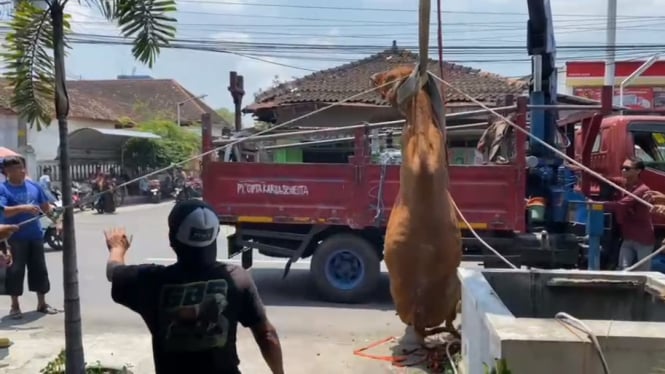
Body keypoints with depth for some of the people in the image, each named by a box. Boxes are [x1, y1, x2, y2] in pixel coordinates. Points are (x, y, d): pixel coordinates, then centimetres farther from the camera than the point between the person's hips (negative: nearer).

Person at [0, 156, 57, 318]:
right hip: (14, 238, -4)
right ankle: (15, 306, 16)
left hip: (35, 236, 4)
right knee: (15, 271, 1)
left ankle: (42, 303, 22)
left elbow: (46, 207, 15)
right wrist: (23, 208, -34)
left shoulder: (34, 186, 7)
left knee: (39, 270, 9)